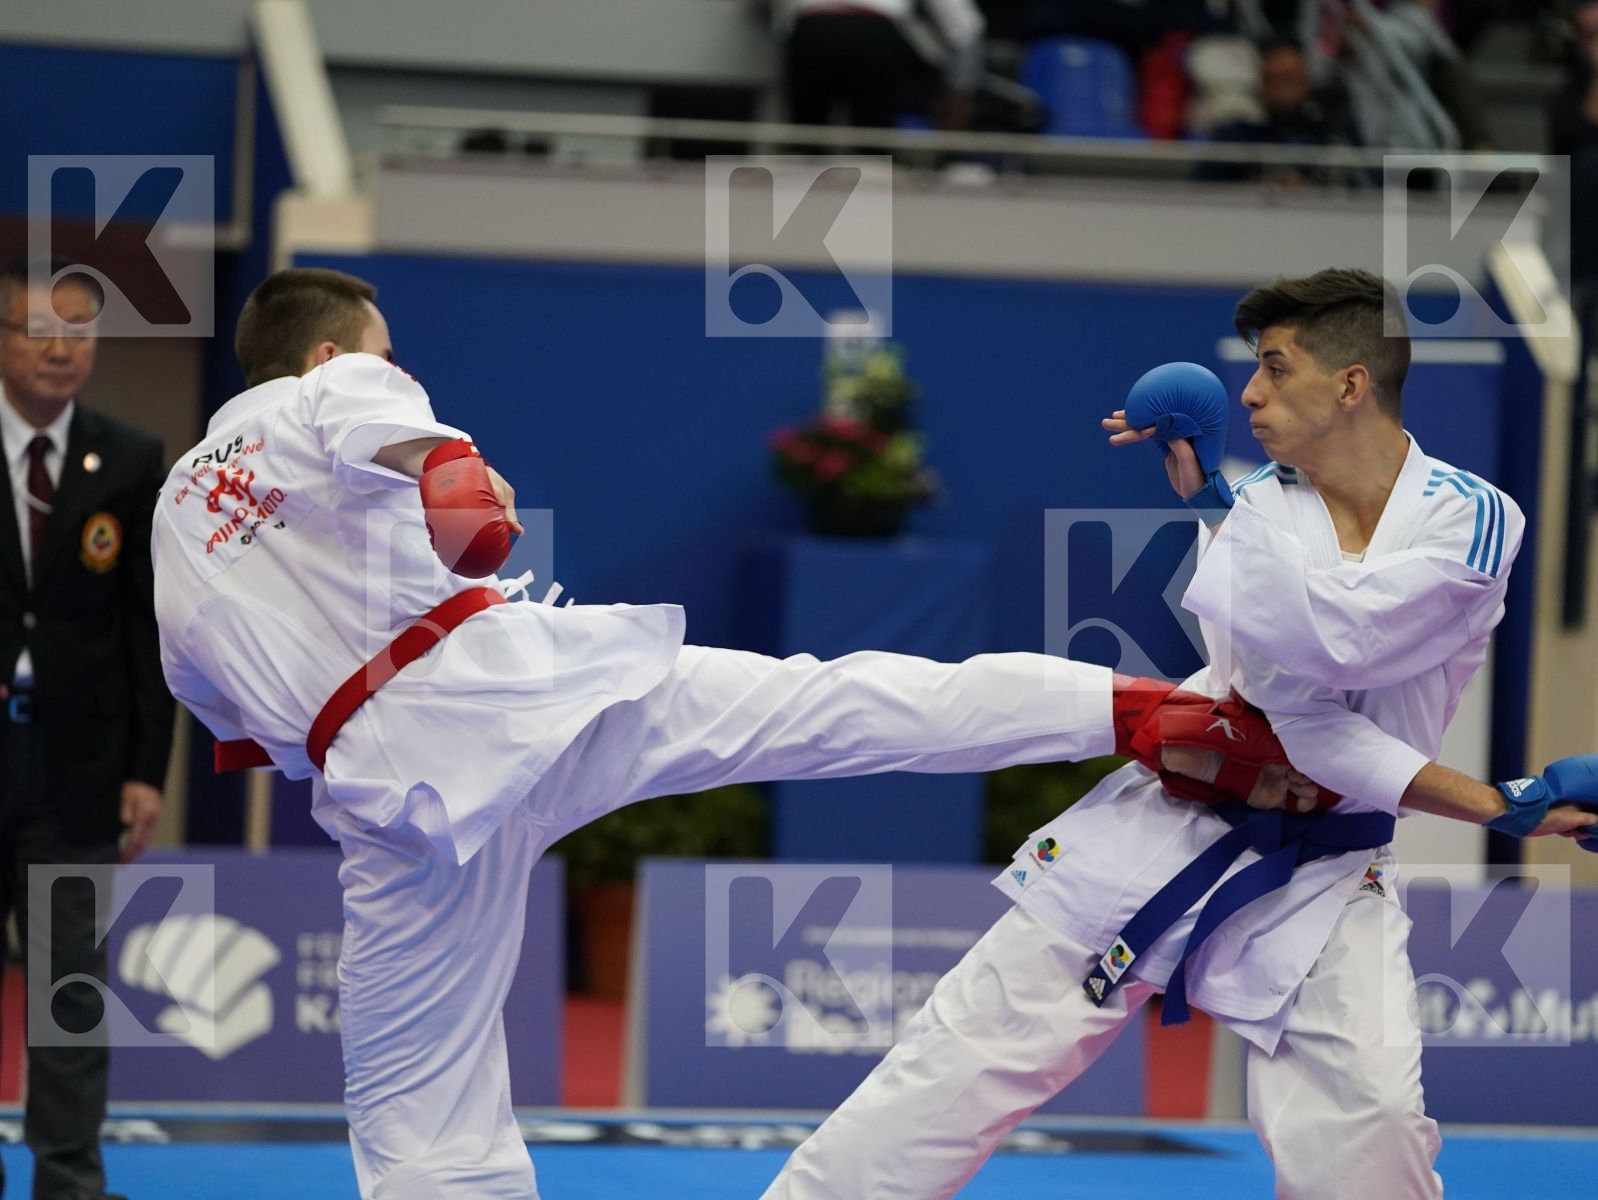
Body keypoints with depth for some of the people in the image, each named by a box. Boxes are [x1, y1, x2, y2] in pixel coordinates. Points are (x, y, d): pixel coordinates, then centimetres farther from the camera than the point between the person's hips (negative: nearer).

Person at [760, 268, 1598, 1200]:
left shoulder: (1473, 519, -11)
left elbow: (1327, 644, -28)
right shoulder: (1261, 505, -5)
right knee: (965, 1062, 1)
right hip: (1167, 834, 2)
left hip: (1324, 887, -1)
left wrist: (1214, 497, -23)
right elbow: (1288, 704, -18)